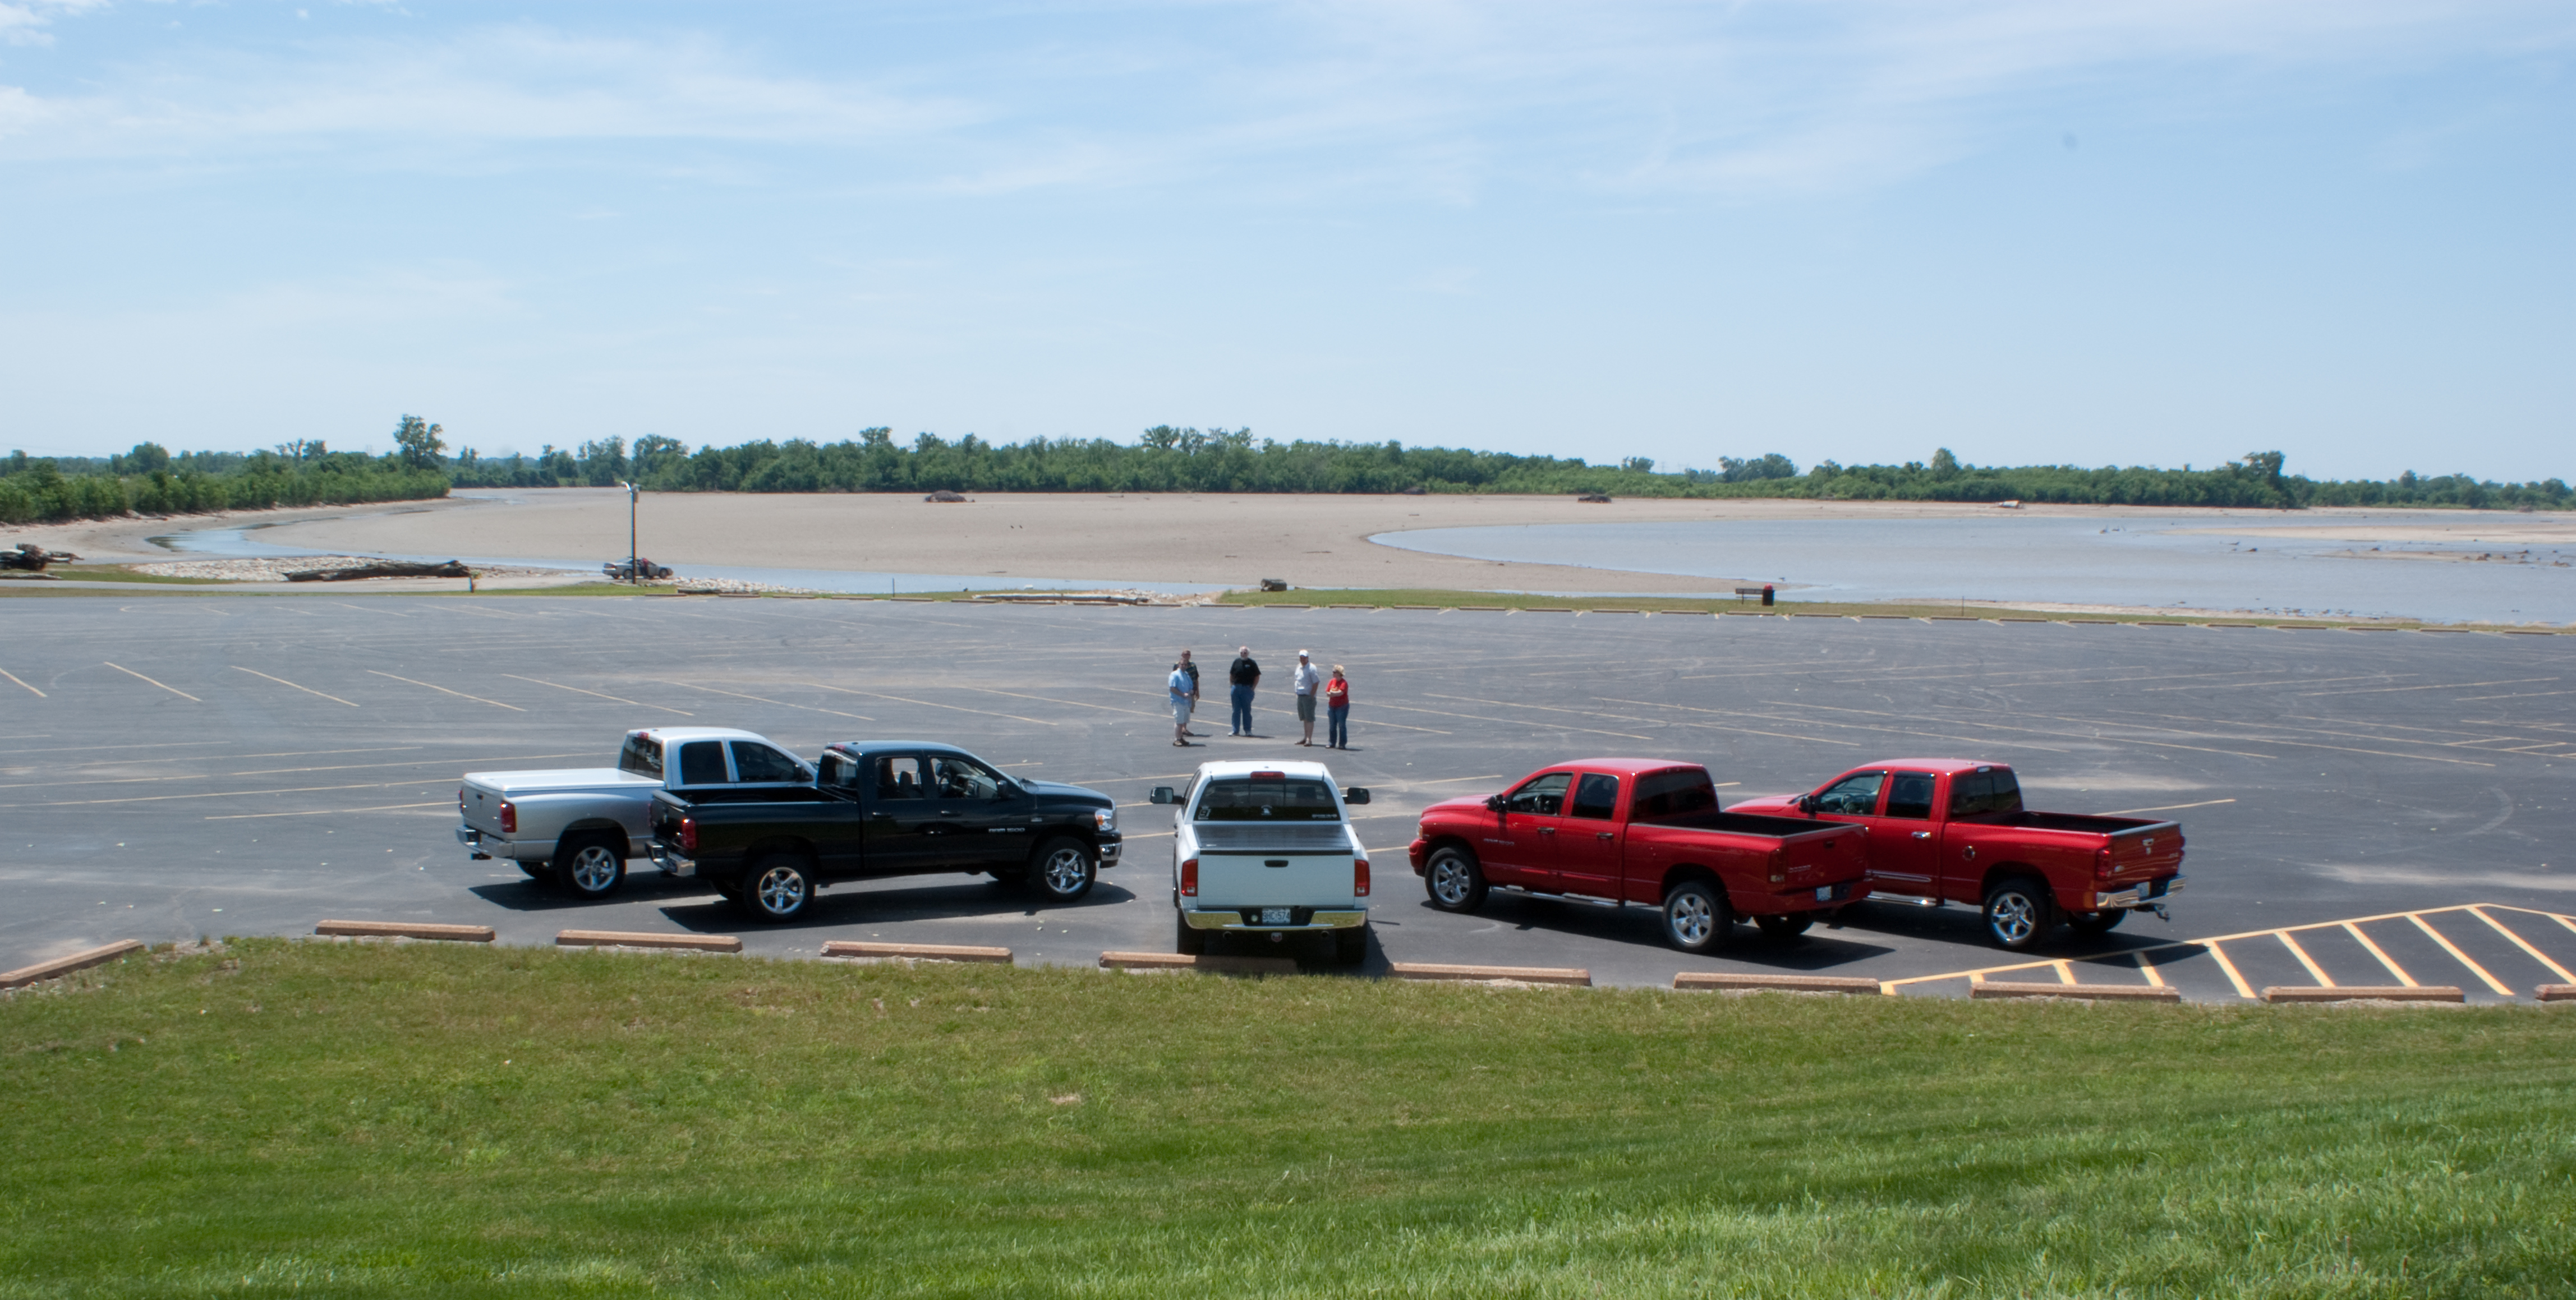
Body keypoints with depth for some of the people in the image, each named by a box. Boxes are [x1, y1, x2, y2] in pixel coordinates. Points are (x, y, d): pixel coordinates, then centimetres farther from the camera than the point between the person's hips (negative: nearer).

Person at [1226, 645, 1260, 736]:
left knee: (1247, 710, 2)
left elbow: (1257, 676, 1)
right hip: (1236, 688, 3)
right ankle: (1235, 730, 11)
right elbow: (1231, 675, 16)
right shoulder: (1236, 662, 9)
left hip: (1247, 689, -3)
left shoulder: (1252, 663, 0)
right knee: (1236, 710, 6)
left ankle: (1248, 730, 9)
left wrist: (1253, 687, -7)